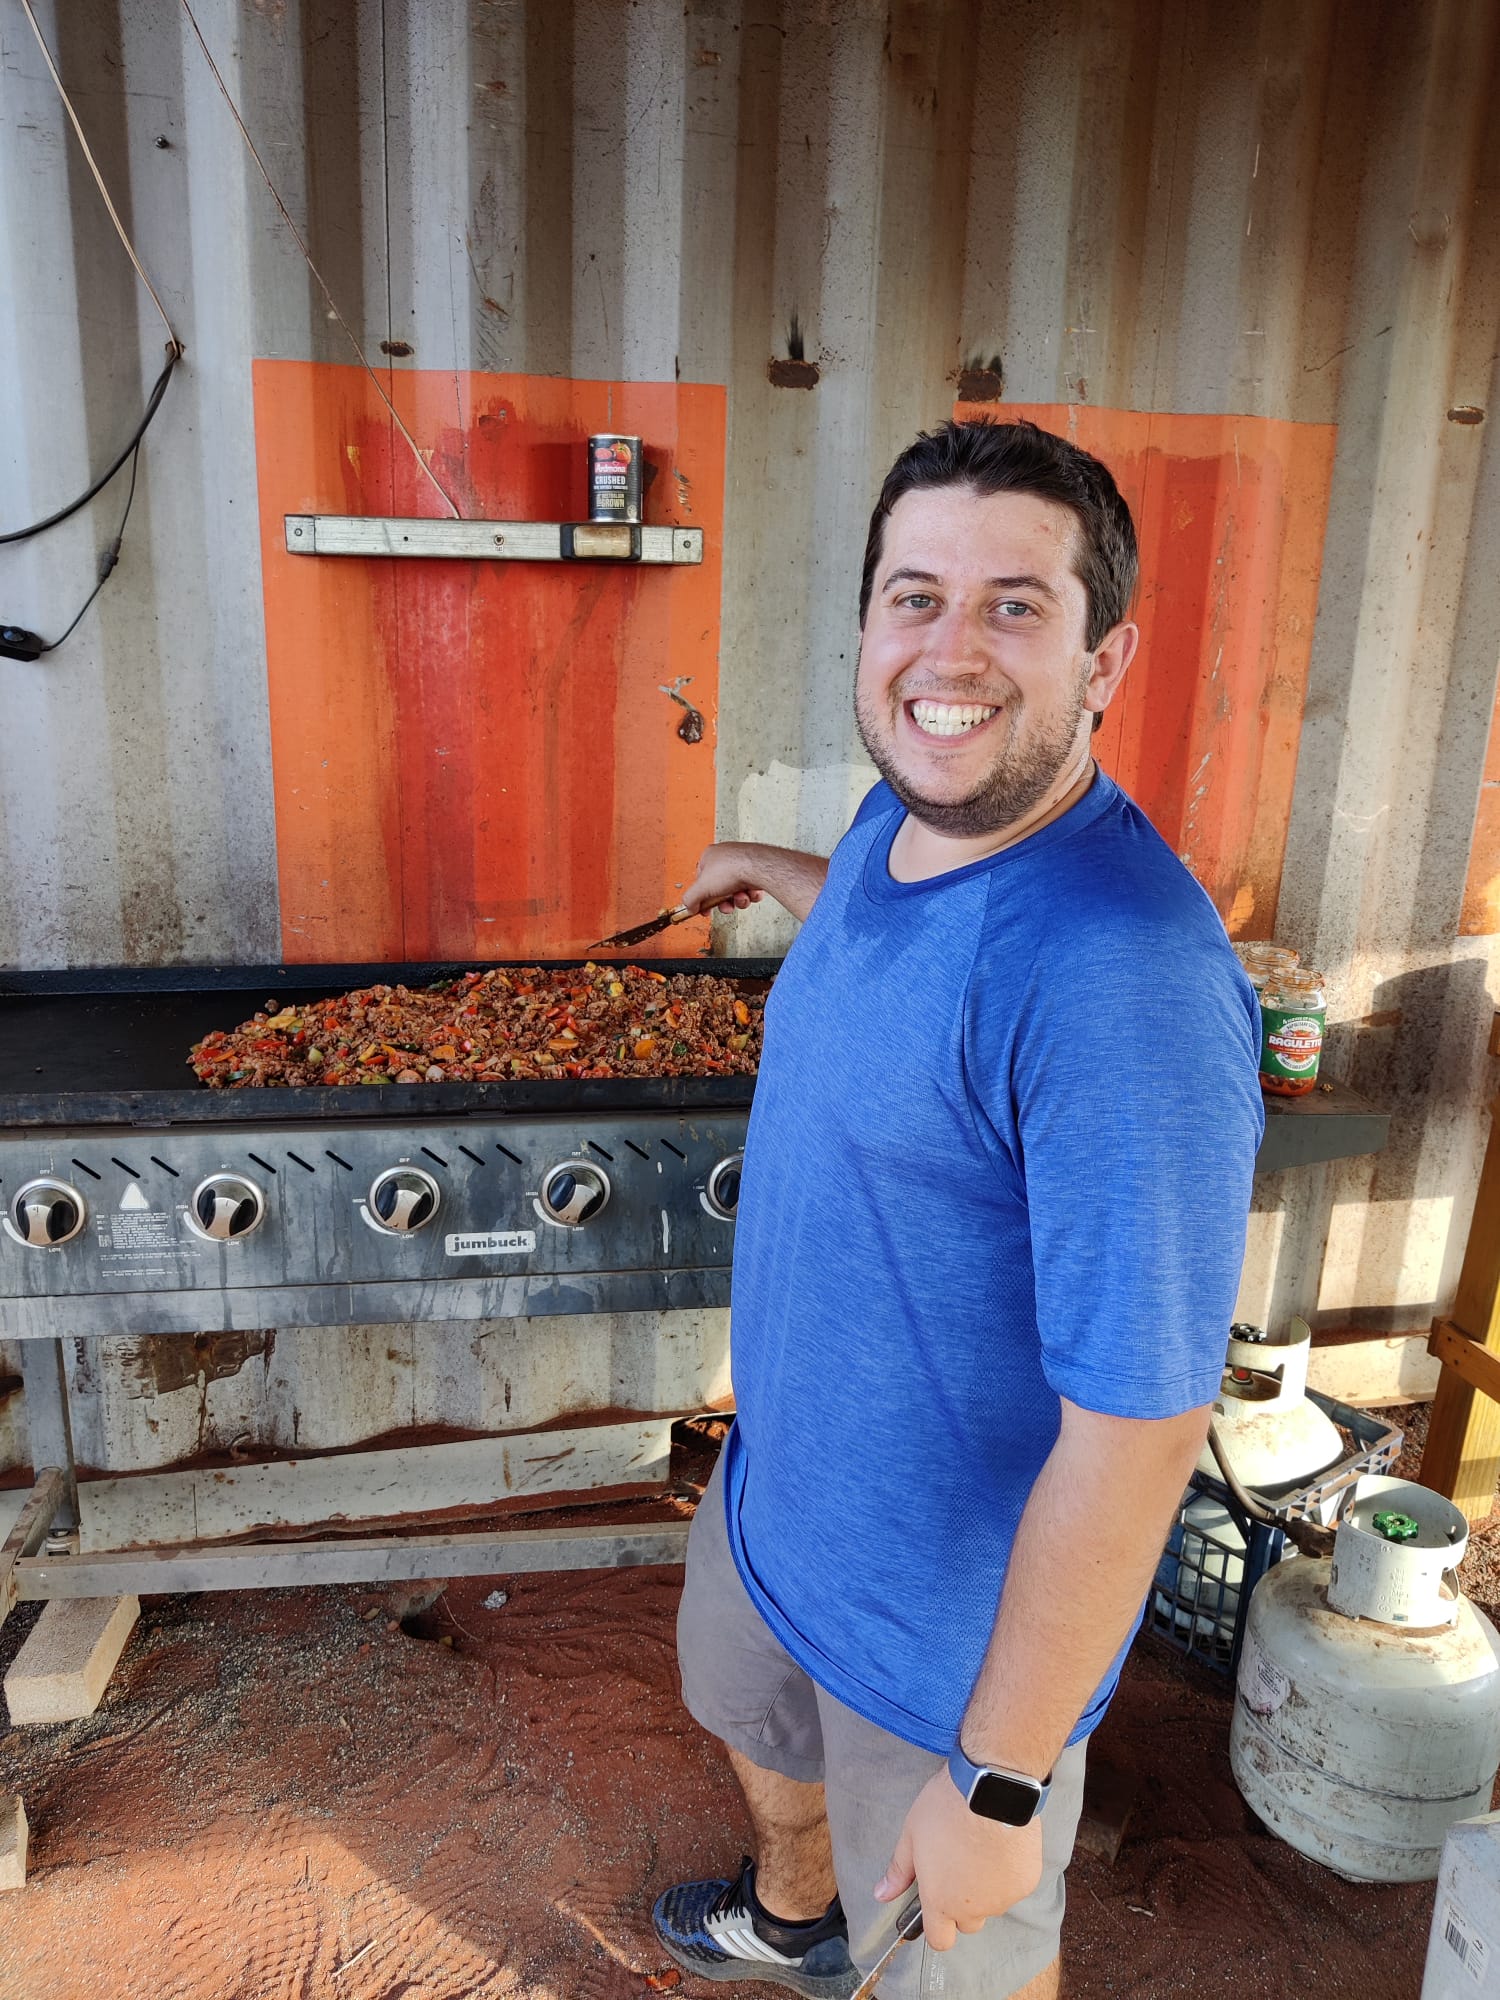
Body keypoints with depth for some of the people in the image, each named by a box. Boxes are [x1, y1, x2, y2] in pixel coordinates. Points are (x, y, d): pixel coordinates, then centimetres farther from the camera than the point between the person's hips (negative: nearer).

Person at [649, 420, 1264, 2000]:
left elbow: (1134, 1437, -31)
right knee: (754, 1724, 37)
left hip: (952, 1618, -8)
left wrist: (1000, 1780, -22)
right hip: (776, 1489, 9)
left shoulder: (1126, 979, -36)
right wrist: (786, 877, 23)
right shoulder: (901, 816, -8)